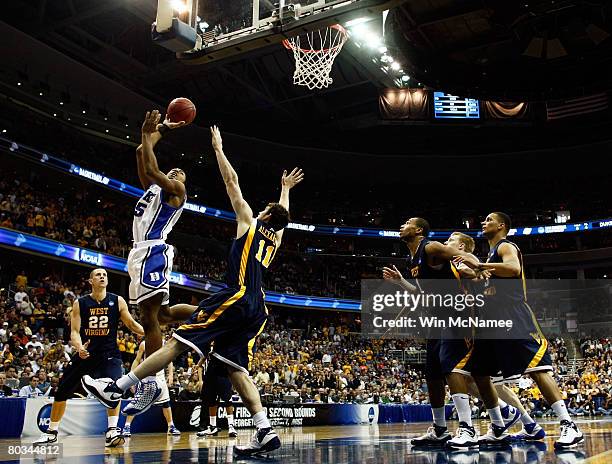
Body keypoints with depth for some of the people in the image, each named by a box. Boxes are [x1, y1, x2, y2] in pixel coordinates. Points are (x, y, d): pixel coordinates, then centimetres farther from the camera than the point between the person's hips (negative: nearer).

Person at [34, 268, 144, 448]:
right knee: (61, 392, 7)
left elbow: (131, 324, 3)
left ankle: (112, 431, -17)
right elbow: (74, 331, -5)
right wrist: (79, 347, -26)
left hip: (109, 353, -2)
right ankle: (51, 432, 28)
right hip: (85, 353, 2)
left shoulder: (117, 301, -2)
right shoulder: (79, 303, -1)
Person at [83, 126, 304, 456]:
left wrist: (218, 149, 23)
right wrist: (286, 189, 61)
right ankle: (266, 432, -9)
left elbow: (231, 182, 13)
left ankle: (115, 388, -7)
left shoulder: (249, 222, 9)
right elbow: (283, 213, 46)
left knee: (177, 342, -9)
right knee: (237, 369, 2)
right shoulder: (276, 237, 23)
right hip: (257, 309, 7)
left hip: (236, 298, -7)